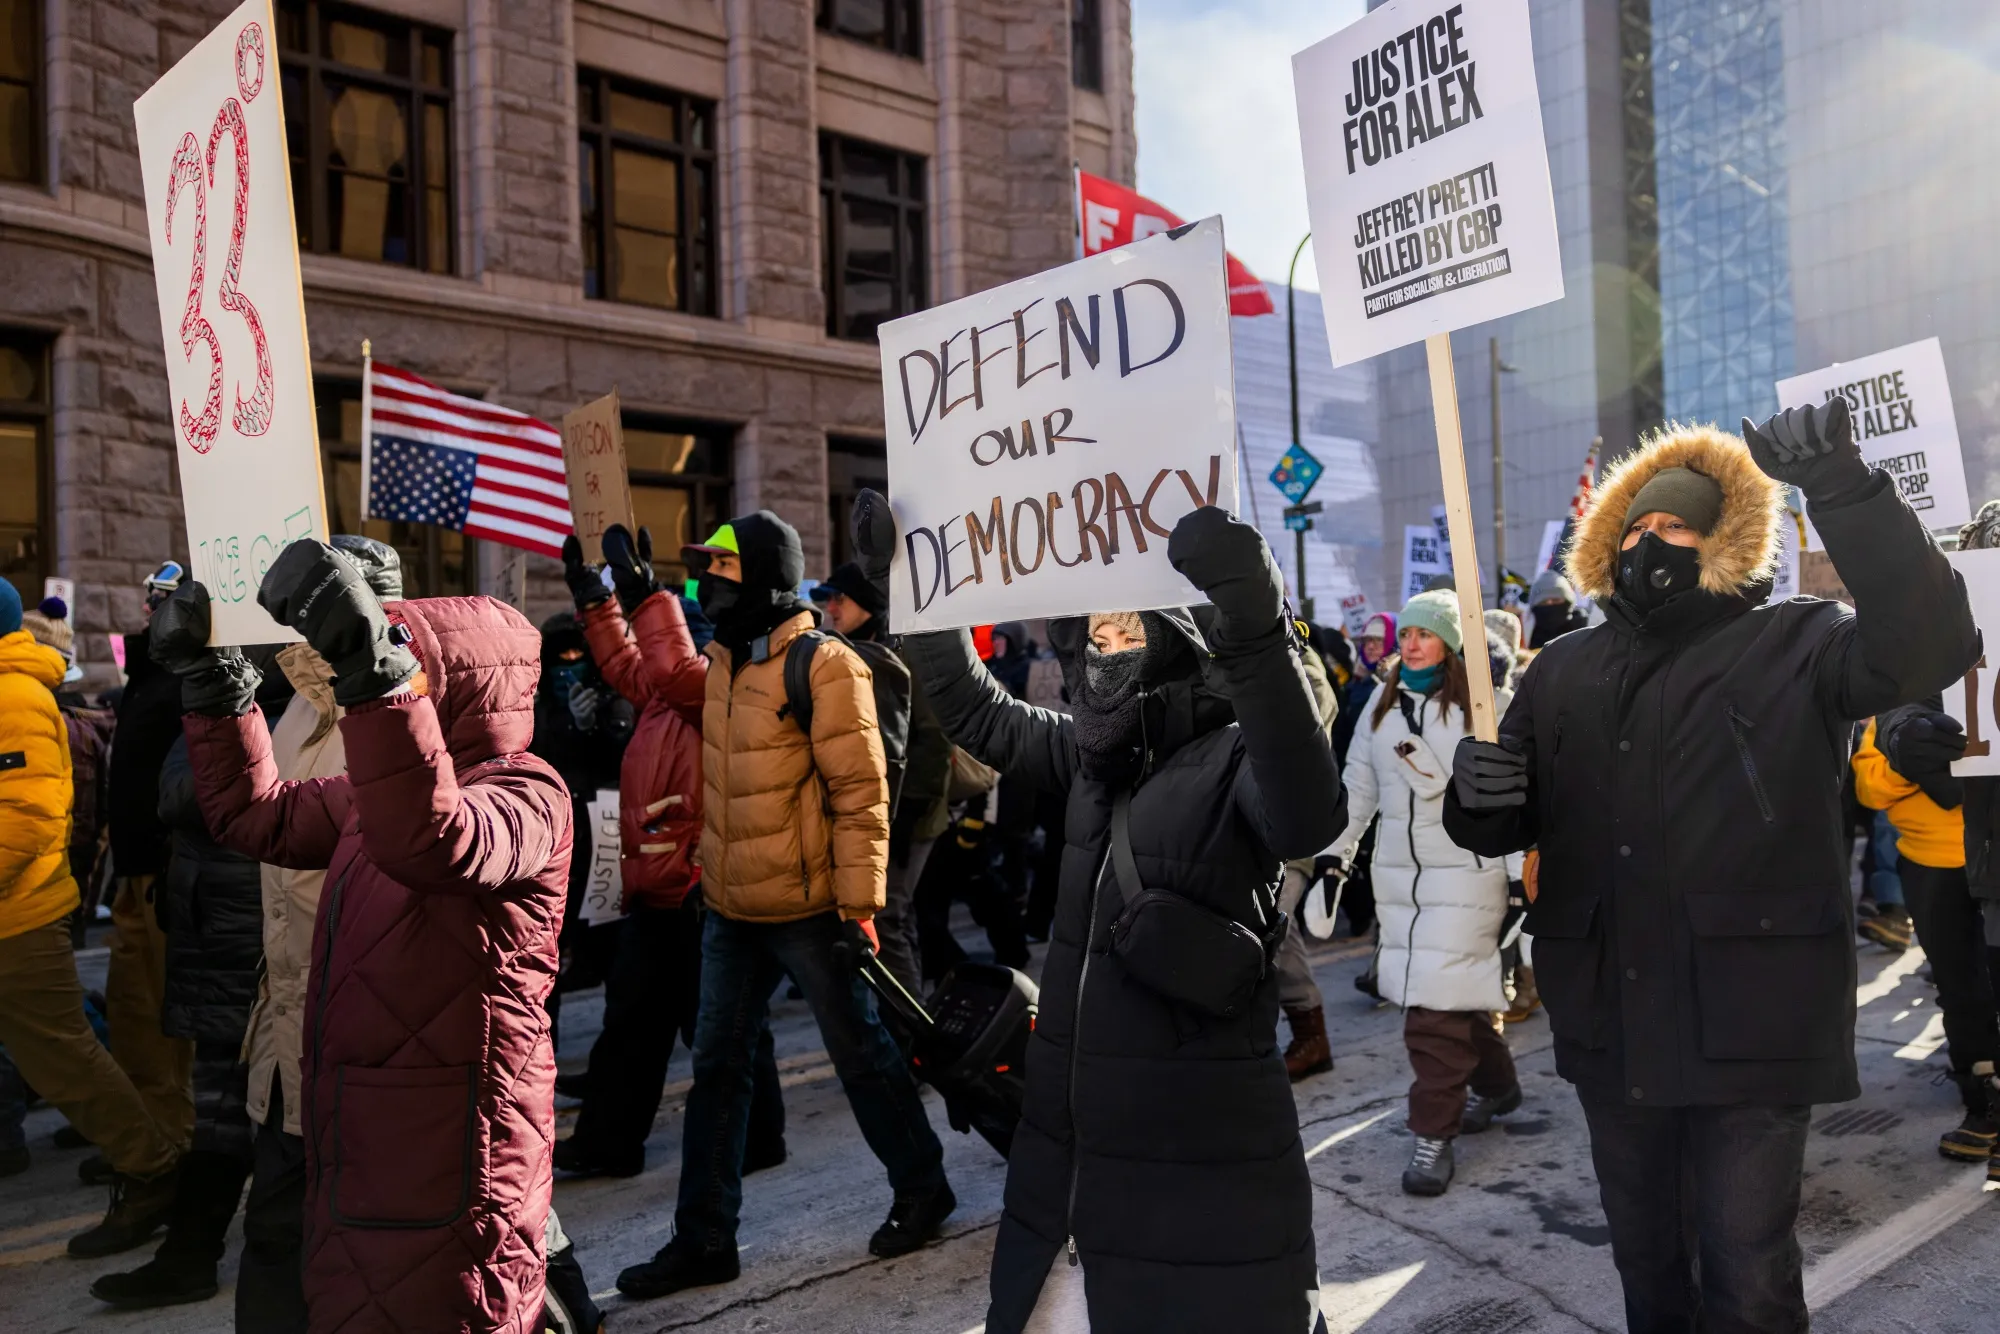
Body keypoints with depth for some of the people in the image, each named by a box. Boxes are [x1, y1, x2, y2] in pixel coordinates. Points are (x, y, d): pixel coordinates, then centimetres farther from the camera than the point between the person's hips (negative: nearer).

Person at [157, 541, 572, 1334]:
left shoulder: (523, 793, -18)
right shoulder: (382, 787, 13)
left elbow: (432, 841, -40)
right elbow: (256, 814, 19)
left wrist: (377, 674, -50)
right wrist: (214, 686, 8)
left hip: (450, 1150, -9)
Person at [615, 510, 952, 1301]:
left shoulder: (824, 667, -16)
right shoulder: (721, 660, 8)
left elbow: (860, 792, -17)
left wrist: (859, 902, -17)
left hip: (806, 907, -8)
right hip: (729, 907, 8)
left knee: (860, 1055, 8)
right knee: (718, 1067, 13)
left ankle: (921, 1190, 29)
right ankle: (704, 1237, 26)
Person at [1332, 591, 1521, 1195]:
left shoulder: (1487, 704, -6)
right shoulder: (1383, 703, 10)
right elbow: (1357, 784, 15)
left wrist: (1524, 876, -10)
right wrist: (1334, 852, 13)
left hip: (1466, 871, -5)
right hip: (1399, 871, 5)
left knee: (1437, 1004, -9)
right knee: (1458, 992, 14)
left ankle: (1435, 1134, 2)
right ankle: (1496, 1083, 37)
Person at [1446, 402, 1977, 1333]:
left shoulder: (1791, 647, -2)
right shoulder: (1564, 671, 10)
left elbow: (1926, 645, -23)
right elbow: (1502, 831, 12)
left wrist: (1843, 488, -33)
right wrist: (1477, 795, -13)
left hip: (1750, 1027, -4)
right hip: (1611, 1027, 5)